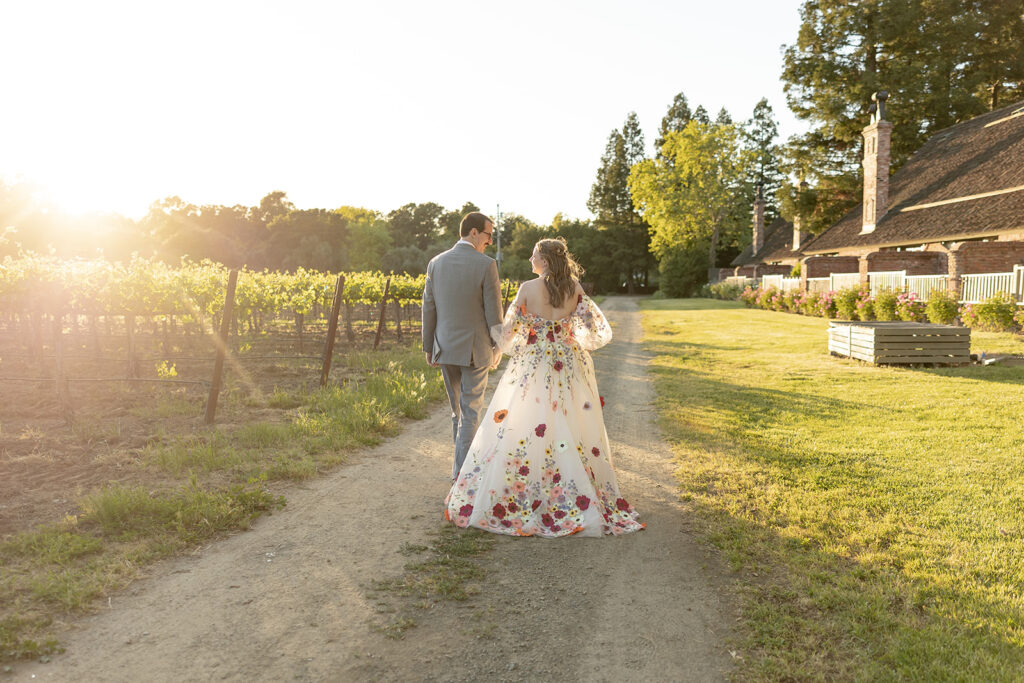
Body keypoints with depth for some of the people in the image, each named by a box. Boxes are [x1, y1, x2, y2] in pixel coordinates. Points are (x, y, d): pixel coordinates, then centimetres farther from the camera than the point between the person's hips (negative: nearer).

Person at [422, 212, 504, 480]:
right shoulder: (486, 264, -12)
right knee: (470, 411, 5)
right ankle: (461, 470, 7)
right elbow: (493, 311, -10)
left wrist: (429, 348, 11)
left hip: (445, 348, 5)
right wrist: (497, 346, 3)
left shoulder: (436, 263, 1)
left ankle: (466, 459, 31)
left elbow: (428, 309, 4)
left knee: (458, 409, 19)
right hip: (475, 349, -4)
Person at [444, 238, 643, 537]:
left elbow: (509, 331, -2)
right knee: (574, 432, 10)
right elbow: (598, 330, 3)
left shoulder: (528, 288, -8)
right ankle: (581, 501, 15)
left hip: (532, 368, -3)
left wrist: (491, 328, 19)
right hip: (569, 368, 3)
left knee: (519, 432, 6)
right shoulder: (575, 289, 0)